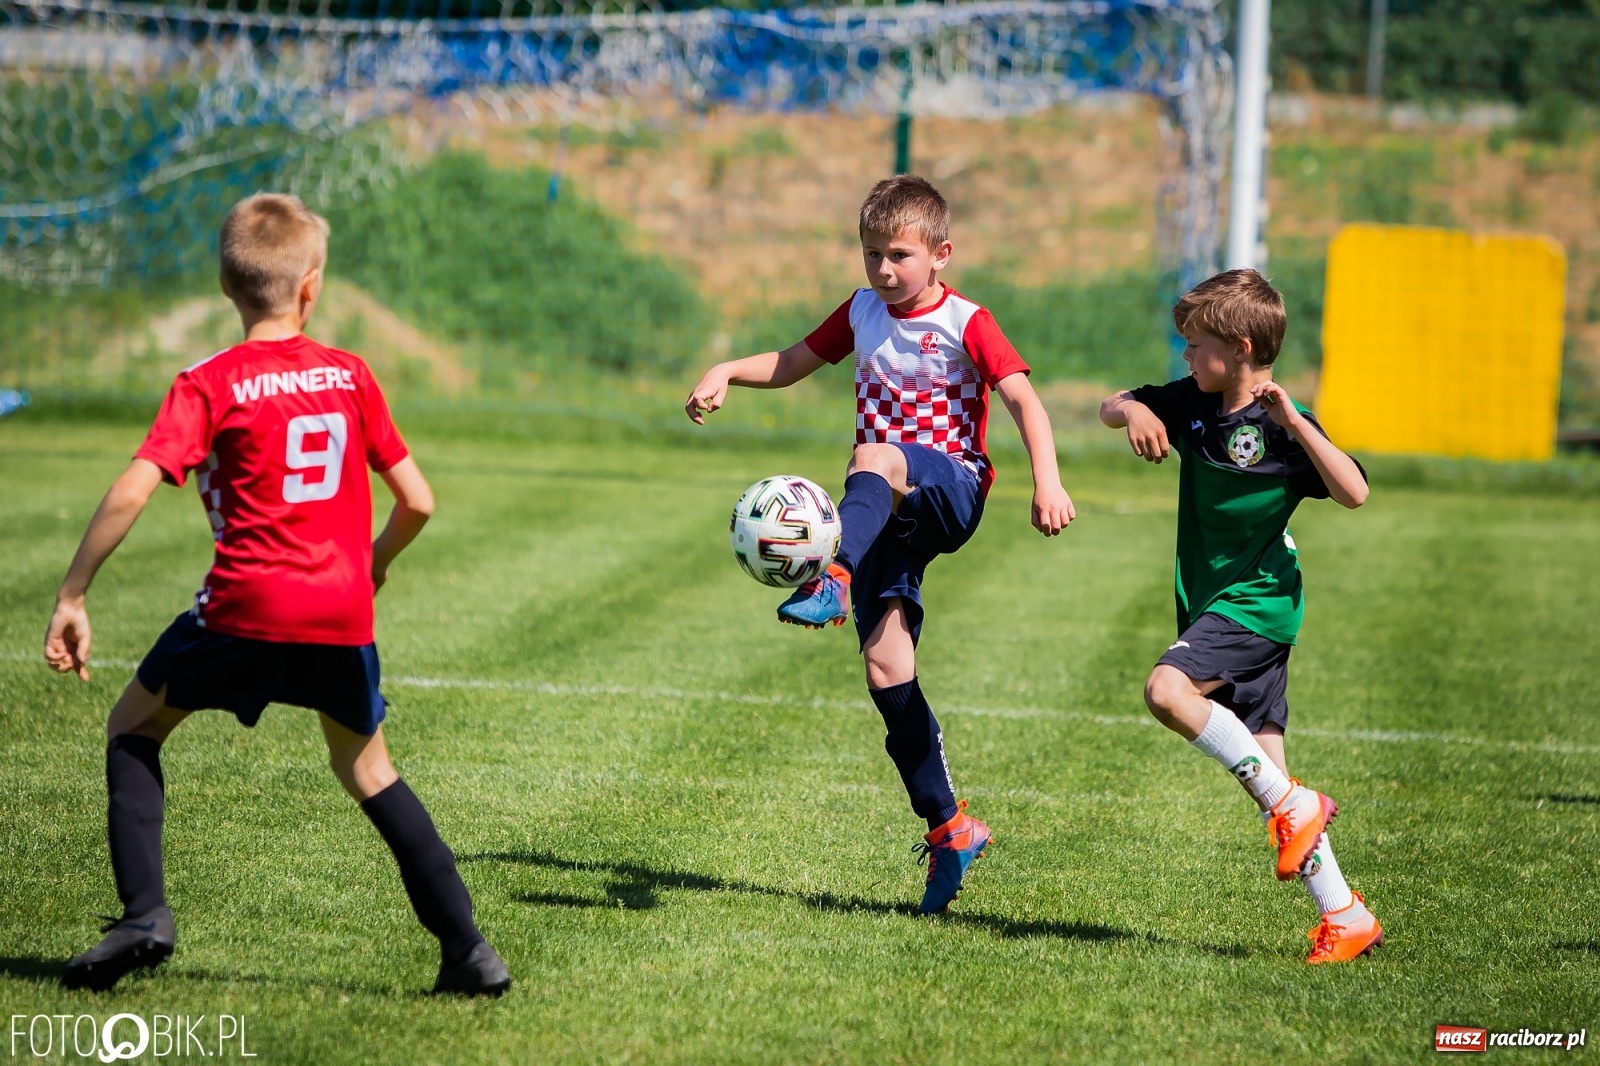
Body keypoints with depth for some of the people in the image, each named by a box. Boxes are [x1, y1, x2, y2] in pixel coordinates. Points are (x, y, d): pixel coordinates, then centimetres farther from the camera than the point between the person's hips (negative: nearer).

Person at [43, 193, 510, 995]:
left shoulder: (210, 386, -3)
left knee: (134, 727, 18)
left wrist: (71, 598, -7)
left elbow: (132, 491, -13)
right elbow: (417, 501, 8)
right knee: (366, 770, 22)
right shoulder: (350, 376, 8)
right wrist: (377, 558, 30)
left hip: (248, 606, -3)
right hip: (344, 612, 3)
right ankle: (467, 950, 16)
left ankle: (143, 914, 1)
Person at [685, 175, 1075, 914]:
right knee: (885, 667, -5)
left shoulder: (965, 325, -3)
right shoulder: (863, 313, 14)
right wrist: (726, 372, 6)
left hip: (950, 489, -5)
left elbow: (1024, 401, -13)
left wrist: (1047, 481, -27)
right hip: (889, 519, 5)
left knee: (874, 459, -38)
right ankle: (948, 828, 3)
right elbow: (793, 363, 24)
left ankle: (833, 579, -62)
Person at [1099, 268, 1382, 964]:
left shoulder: (1285, 425, -13)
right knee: (1263, 768, 5)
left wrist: (1293, 423, -30)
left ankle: (1293, 804, -19)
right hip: (1213, 605, 7)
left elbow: (1355, 493, -24)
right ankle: (1346, 917, 9)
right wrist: (1134, 412, -7)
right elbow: (1110, 407, 16)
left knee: (1167, 690, -30)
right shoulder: (1192, 403, 5)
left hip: (1258, 602, -7)